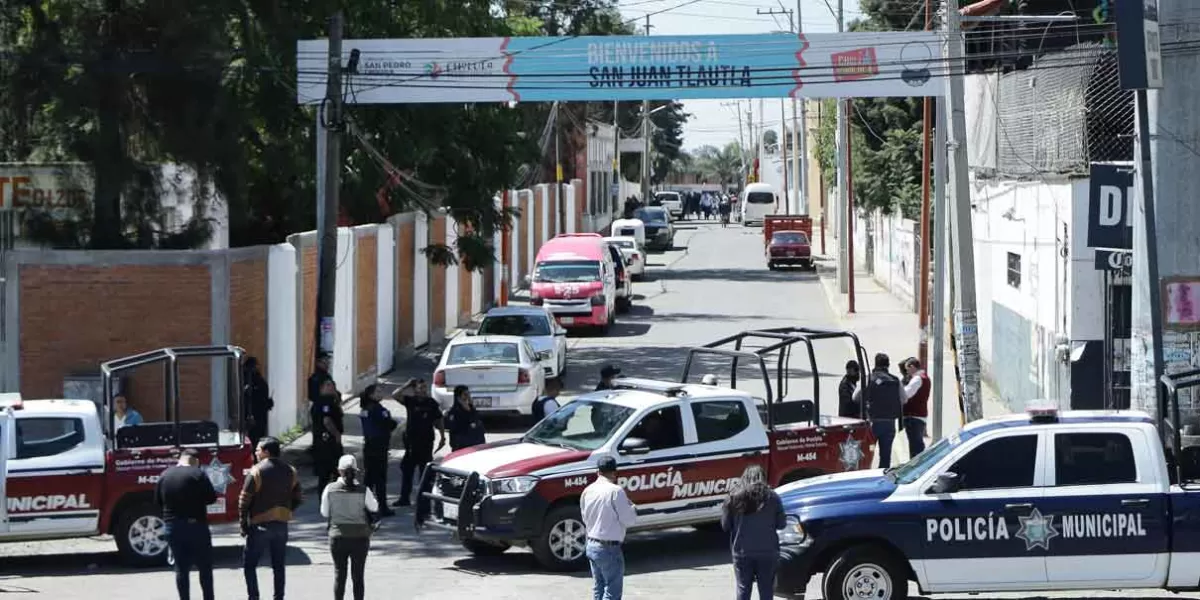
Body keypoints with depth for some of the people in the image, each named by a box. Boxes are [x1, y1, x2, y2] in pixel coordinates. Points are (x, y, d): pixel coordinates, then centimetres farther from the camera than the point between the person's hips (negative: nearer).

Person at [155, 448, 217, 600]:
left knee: (181, 568, 9)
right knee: (205, 567, 5)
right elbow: (211, 498, -9)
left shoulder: (164, 476, 6)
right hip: (196, 526, -4)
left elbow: (158, 502, 11)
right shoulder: (198, 474, -9)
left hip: (172, 526, 4)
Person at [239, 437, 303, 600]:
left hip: (260, 525, -5)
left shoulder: (257, 471, -11)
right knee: (279, 566, 11)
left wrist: (243, 524, -4)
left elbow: (244, 500, -11)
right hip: (282, 525, 5)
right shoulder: (290, 472, 6)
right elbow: (297, 499, 10)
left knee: (249, 564, 4)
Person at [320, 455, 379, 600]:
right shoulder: (363, 491, -13)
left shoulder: (330, 489, -9)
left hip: (337, 537, 1)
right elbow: (374, 509, 1)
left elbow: (324, 513, 0)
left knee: (339, 575, 11)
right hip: (360, 538, -1)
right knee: (358, 576, 8)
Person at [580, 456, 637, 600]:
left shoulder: (588, 490, 5)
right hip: (609, 548, -8)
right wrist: (631, 507, 5)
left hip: (591, 545, 8)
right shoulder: (615, 491, -18)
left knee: (598, 588, 18)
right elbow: (629, 520, -14)